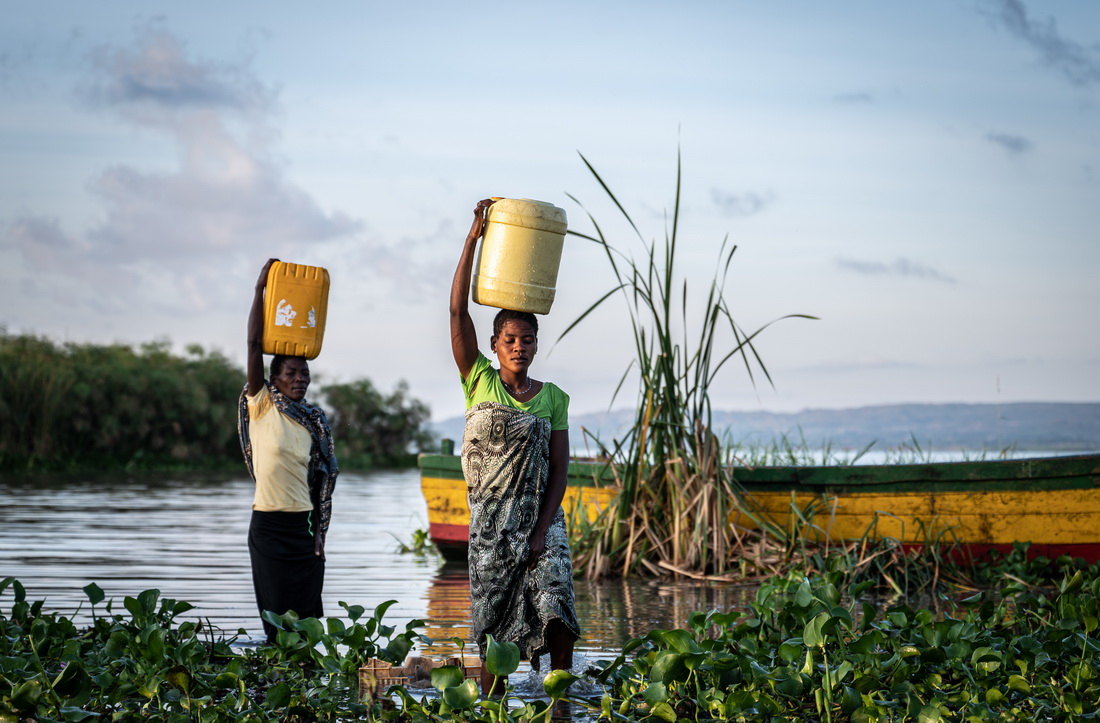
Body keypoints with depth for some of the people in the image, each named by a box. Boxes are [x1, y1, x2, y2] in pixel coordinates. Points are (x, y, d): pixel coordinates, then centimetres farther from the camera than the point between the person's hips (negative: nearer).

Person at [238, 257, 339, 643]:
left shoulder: (316, 421, 8)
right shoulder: (261, 406, -1)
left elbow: (323, 478, 8)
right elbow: (254, 346, -8)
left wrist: (320, 533, 1)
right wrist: (260, 290, -12)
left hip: (304, 525, 3)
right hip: (269, 525, -3)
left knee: (308, 617, 2)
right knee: (277, 616, -2)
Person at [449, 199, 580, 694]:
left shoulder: (553, 399, 3)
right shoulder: (479, 382, 2)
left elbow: (560, 469, -1)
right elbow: (458, 310, -6)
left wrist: (541, 533, -12)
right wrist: (474, 237, -11)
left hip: (543, 519, 0)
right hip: (490, 522, 0)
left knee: (556, 611, -15)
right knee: (493, 626, 2)